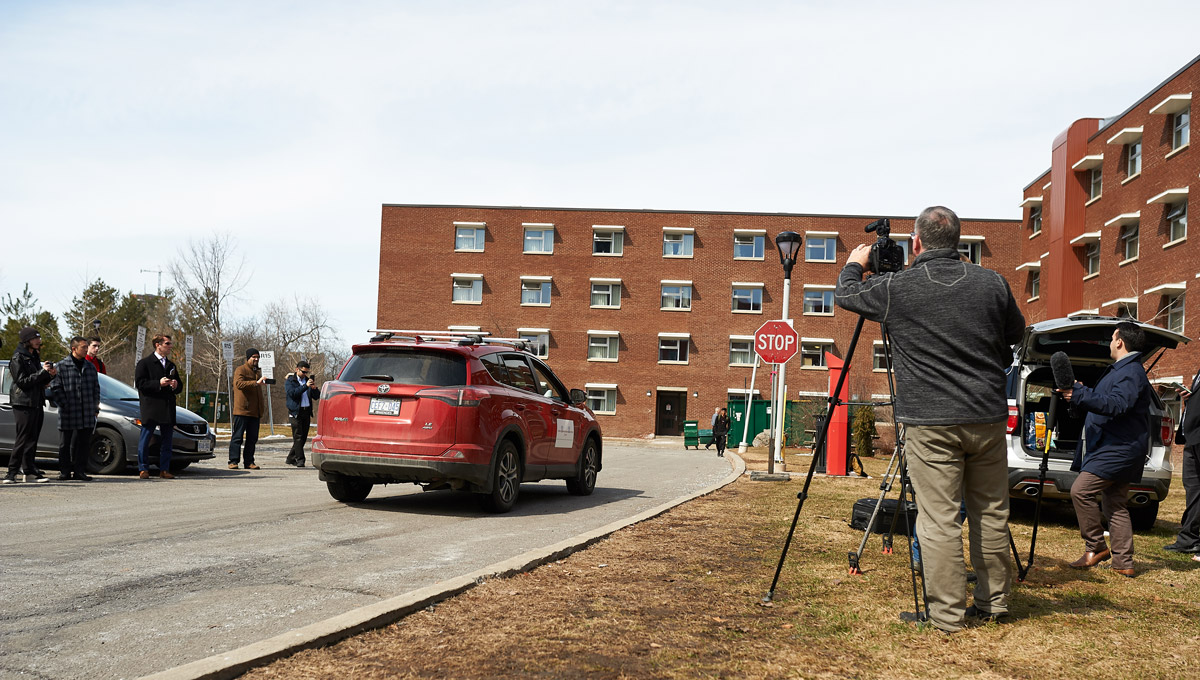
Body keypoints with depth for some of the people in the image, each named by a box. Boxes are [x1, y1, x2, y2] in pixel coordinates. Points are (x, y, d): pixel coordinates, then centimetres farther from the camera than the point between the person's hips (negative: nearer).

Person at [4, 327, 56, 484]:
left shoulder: (34, 357, 19)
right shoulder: (18, 358, -7)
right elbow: (22, 381, -14)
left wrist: (50, 375, 4)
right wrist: (43, 372, -16)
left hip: (37, 404, 8)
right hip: (23, 404, -8)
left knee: (32, 440, 8)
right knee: (22, 440, -9)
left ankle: (31, 471, 12)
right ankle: (11, 472, -6)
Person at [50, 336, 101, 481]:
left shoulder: (90, 366, 13)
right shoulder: (62, 366, -2)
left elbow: (96, 388, 18)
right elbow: (55, 387, -4)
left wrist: (95, 407, 12)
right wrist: (65, 405, -10)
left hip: (87, 415, 4)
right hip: (68, 415, -4)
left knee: (83, 443, 6)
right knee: (65, 444, 5)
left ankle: (80, 471, 14)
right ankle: (65, 472, 14)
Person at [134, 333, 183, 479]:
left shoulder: (171, 365, 20)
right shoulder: (145, 363, 0)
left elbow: (179, 386, 24)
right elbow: (139, 383, -10)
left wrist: (176, 386, 1)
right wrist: (159, 384, -18)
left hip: (168, 409, 6)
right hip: (150, 407, -6)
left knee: (166, 440, 5)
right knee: (145, 440, -1)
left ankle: (164, 470, 10)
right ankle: (143, 469, 7)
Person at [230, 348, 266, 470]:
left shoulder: (257, 372, 22)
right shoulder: (240, 370, -1)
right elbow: (239, 383, -21)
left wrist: (261, 411, 23)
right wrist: (256, 382, -29)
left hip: (254, 412, 7)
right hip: (242, 410, -7)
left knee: (252, 438, 6)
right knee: (238, 436, -4)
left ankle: (249, 461, 10)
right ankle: (233, 461, -2)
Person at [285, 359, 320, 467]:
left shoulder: (308, 380, 17)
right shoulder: (290, 381, 4)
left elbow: (316, 397, 13)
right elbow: (293, 393, -15)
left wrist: (314, 389, -8)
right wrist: (305, 386, -22)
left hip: (306, 412, 5)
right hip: (296, 412, -5)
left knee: (303, 438, 5)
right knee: (298, 437, -10)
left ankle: (291, 459, 17)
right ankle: (300, 460, -10)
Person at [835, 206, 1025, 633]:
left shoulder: (896, 288, -7)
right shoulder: (992, 283, 3)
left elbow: (845, 295, 11)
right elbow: (1016, 333, 19)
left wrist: (855, 264, 30)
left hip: (931, 423, -4)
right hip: (988, 417, 4)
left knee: (939, 519, 0)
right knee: (991, 513, 14)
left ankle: (946, 614, 4)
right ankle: (994, 603, 25)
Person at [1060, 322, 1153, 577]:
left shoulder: (1131, 372, -14)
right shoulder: (1123, 369, 20)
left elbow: (1117, 405, -29)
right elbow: (1106, 402, 34)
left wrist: (1080, 394, -35)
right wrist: (1081, 394, 31)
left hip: (1118, 449, -11)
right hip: (1116, 448, 11)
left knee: (1081, 490, -18)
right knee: (1115, 505, 10)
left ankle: (1095, 547, -9)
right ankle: (1123, 563, 12)